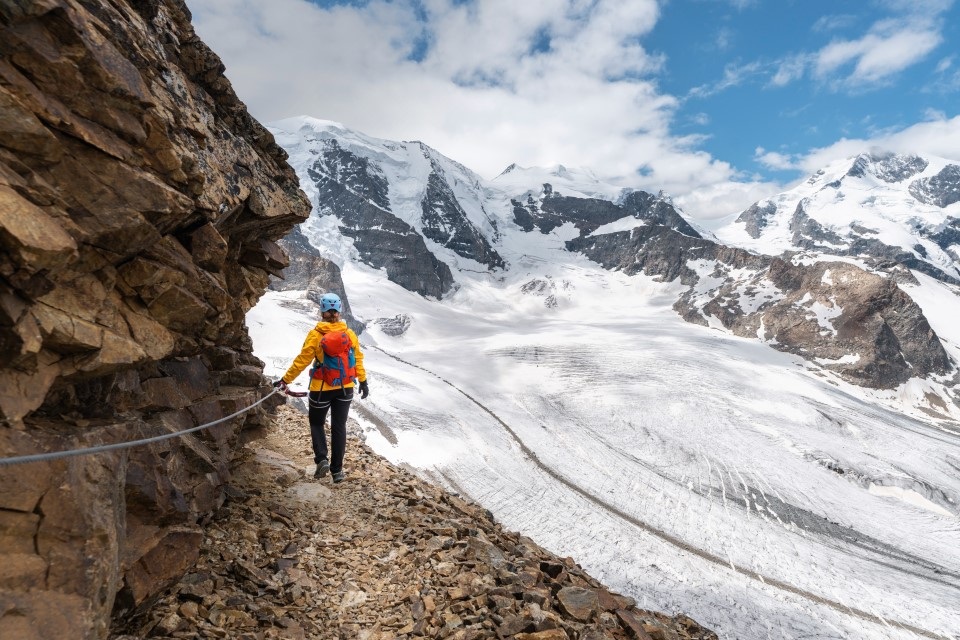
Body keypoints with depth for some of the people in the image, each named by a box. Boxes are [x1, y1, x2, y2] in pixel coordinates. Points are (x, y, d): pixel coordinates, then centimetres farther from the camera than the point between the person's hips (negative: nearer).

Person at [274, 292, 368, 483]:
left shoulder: (315, 334, -12)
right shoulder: (349, 333, -3)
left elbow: (302, 360, -9)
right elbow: (358, 359, 3)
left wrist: (285, 380, 1)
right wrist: (363, 381, 15)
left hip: (322, 388, -2)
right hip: (345, 388, 2)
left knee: (316, 423, 18)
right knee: (339, 427, 11)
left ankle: (322, 459, 1)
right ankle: (337, 470, 14)